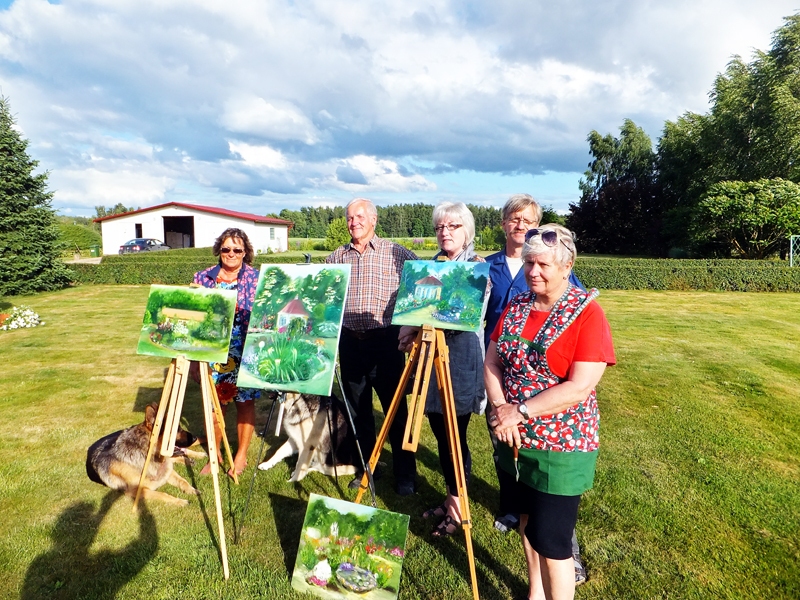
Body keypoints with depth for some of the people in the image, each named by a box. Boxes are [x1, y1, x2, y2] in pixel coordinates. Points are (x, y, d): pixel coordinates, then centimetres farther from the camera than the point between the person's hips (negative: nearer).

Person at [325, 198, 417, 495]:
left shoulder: (397, 254, -2)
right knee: (358, 409, 14)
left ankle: (406, 475, 15)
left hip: (385, 340, -4)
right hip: (350, 341, 4)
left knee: (396, 409, 2)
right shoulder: (336, 258, 10)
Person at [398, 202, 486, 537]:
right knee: (440, 433, 14)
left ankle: (457, 508, 18)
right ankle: (449, 499, 31)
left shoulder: (477, 267, -6)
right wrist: (409, 327, -8)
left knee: (455, 435, 1)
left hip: (460, 358, -6)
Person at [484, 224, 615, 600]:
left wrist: (520, 411, -20)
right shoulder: (515, 307, 3)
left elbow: (579, 387, -22)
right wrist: (499, 409, -14)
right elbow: (492, 363, 3)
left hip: (561, 445, -6)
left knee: (551, 539, 3)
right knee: (527, 520, 21)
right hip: (513, 440, 6)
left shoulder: (587, 313, -15)